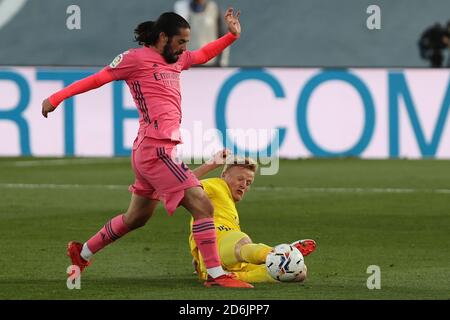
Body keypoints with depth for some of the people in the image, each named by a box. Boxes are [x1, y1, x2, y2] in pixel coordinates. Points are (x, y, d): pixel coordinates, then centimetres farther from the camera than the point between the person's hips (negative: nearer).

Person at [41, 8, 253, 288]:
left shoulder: (176, 59, 19)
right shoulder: (136, 58, -5)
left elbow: (202, 55, 36)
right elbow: (98, 79, -2)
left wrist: (232, 35, 25)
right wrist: (57, 97, -2)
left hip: (150, 152, 10)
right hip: (157, 150, -10)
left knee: (136, 218, 23)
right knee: (203, 206, -14)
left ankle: (82, 252, 38)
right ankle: (216, 275, -14)